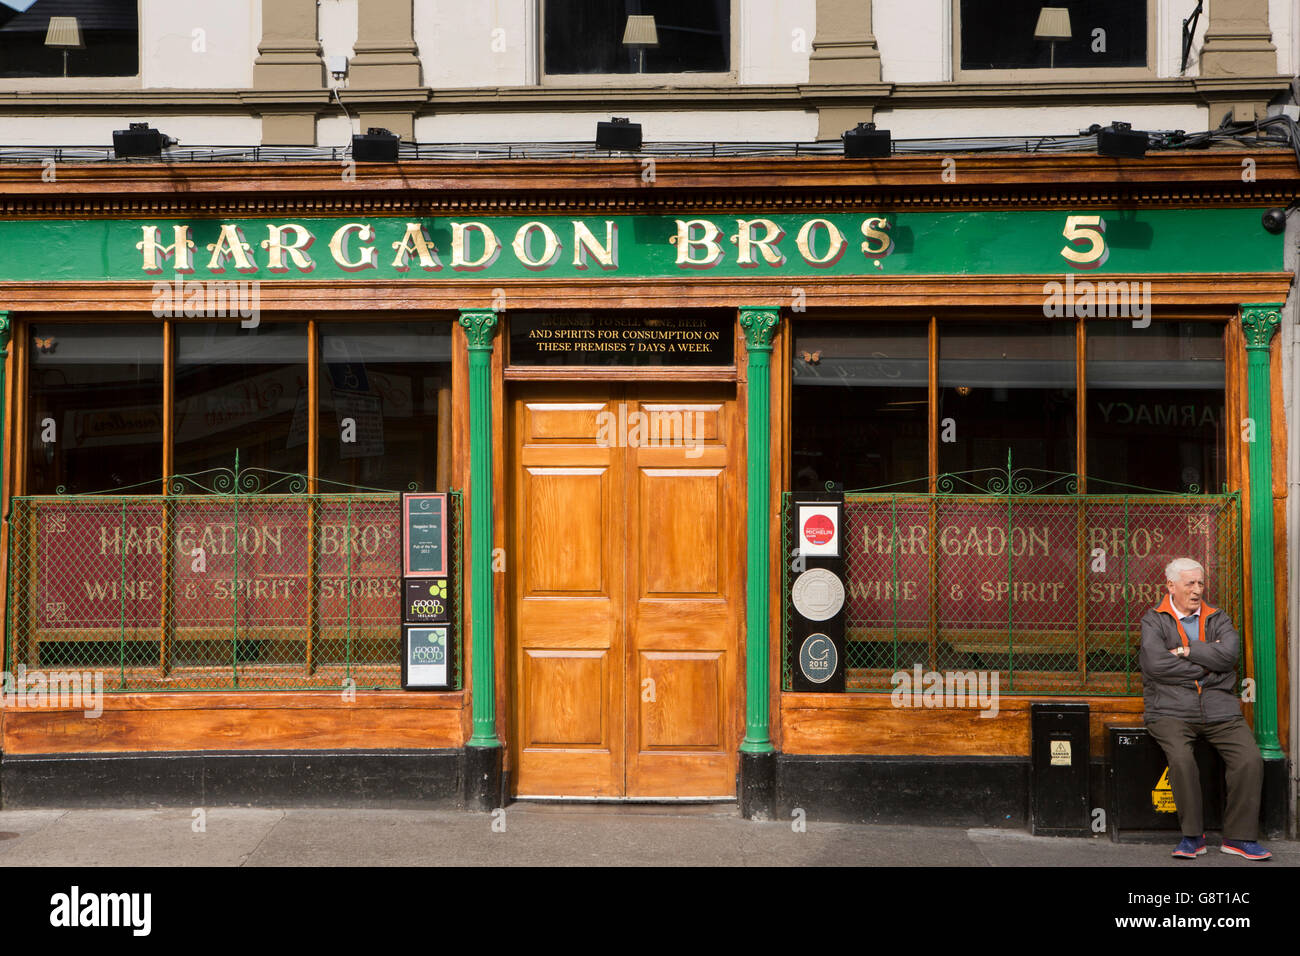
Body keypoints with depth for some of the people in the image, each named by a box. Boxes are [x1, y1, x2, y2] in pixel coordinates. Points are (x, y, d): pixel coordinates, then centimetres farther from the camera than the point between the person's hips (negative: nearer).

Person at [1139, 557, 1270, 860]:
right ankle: (1192, 836, -14)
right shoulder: (1153, 620, 6)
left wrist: (1185, 651, -6)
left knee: (1251, 760, -18)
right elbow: (1155, 664, -12)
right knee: (1181, 758, -30)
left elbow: (1228, 654, -4)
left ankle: (1239, 837, -5)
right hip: (1171, 711, -3)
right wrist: (1207, 664, -5)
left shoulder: (1218, 619, 16)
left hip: (1219, 711, 3)